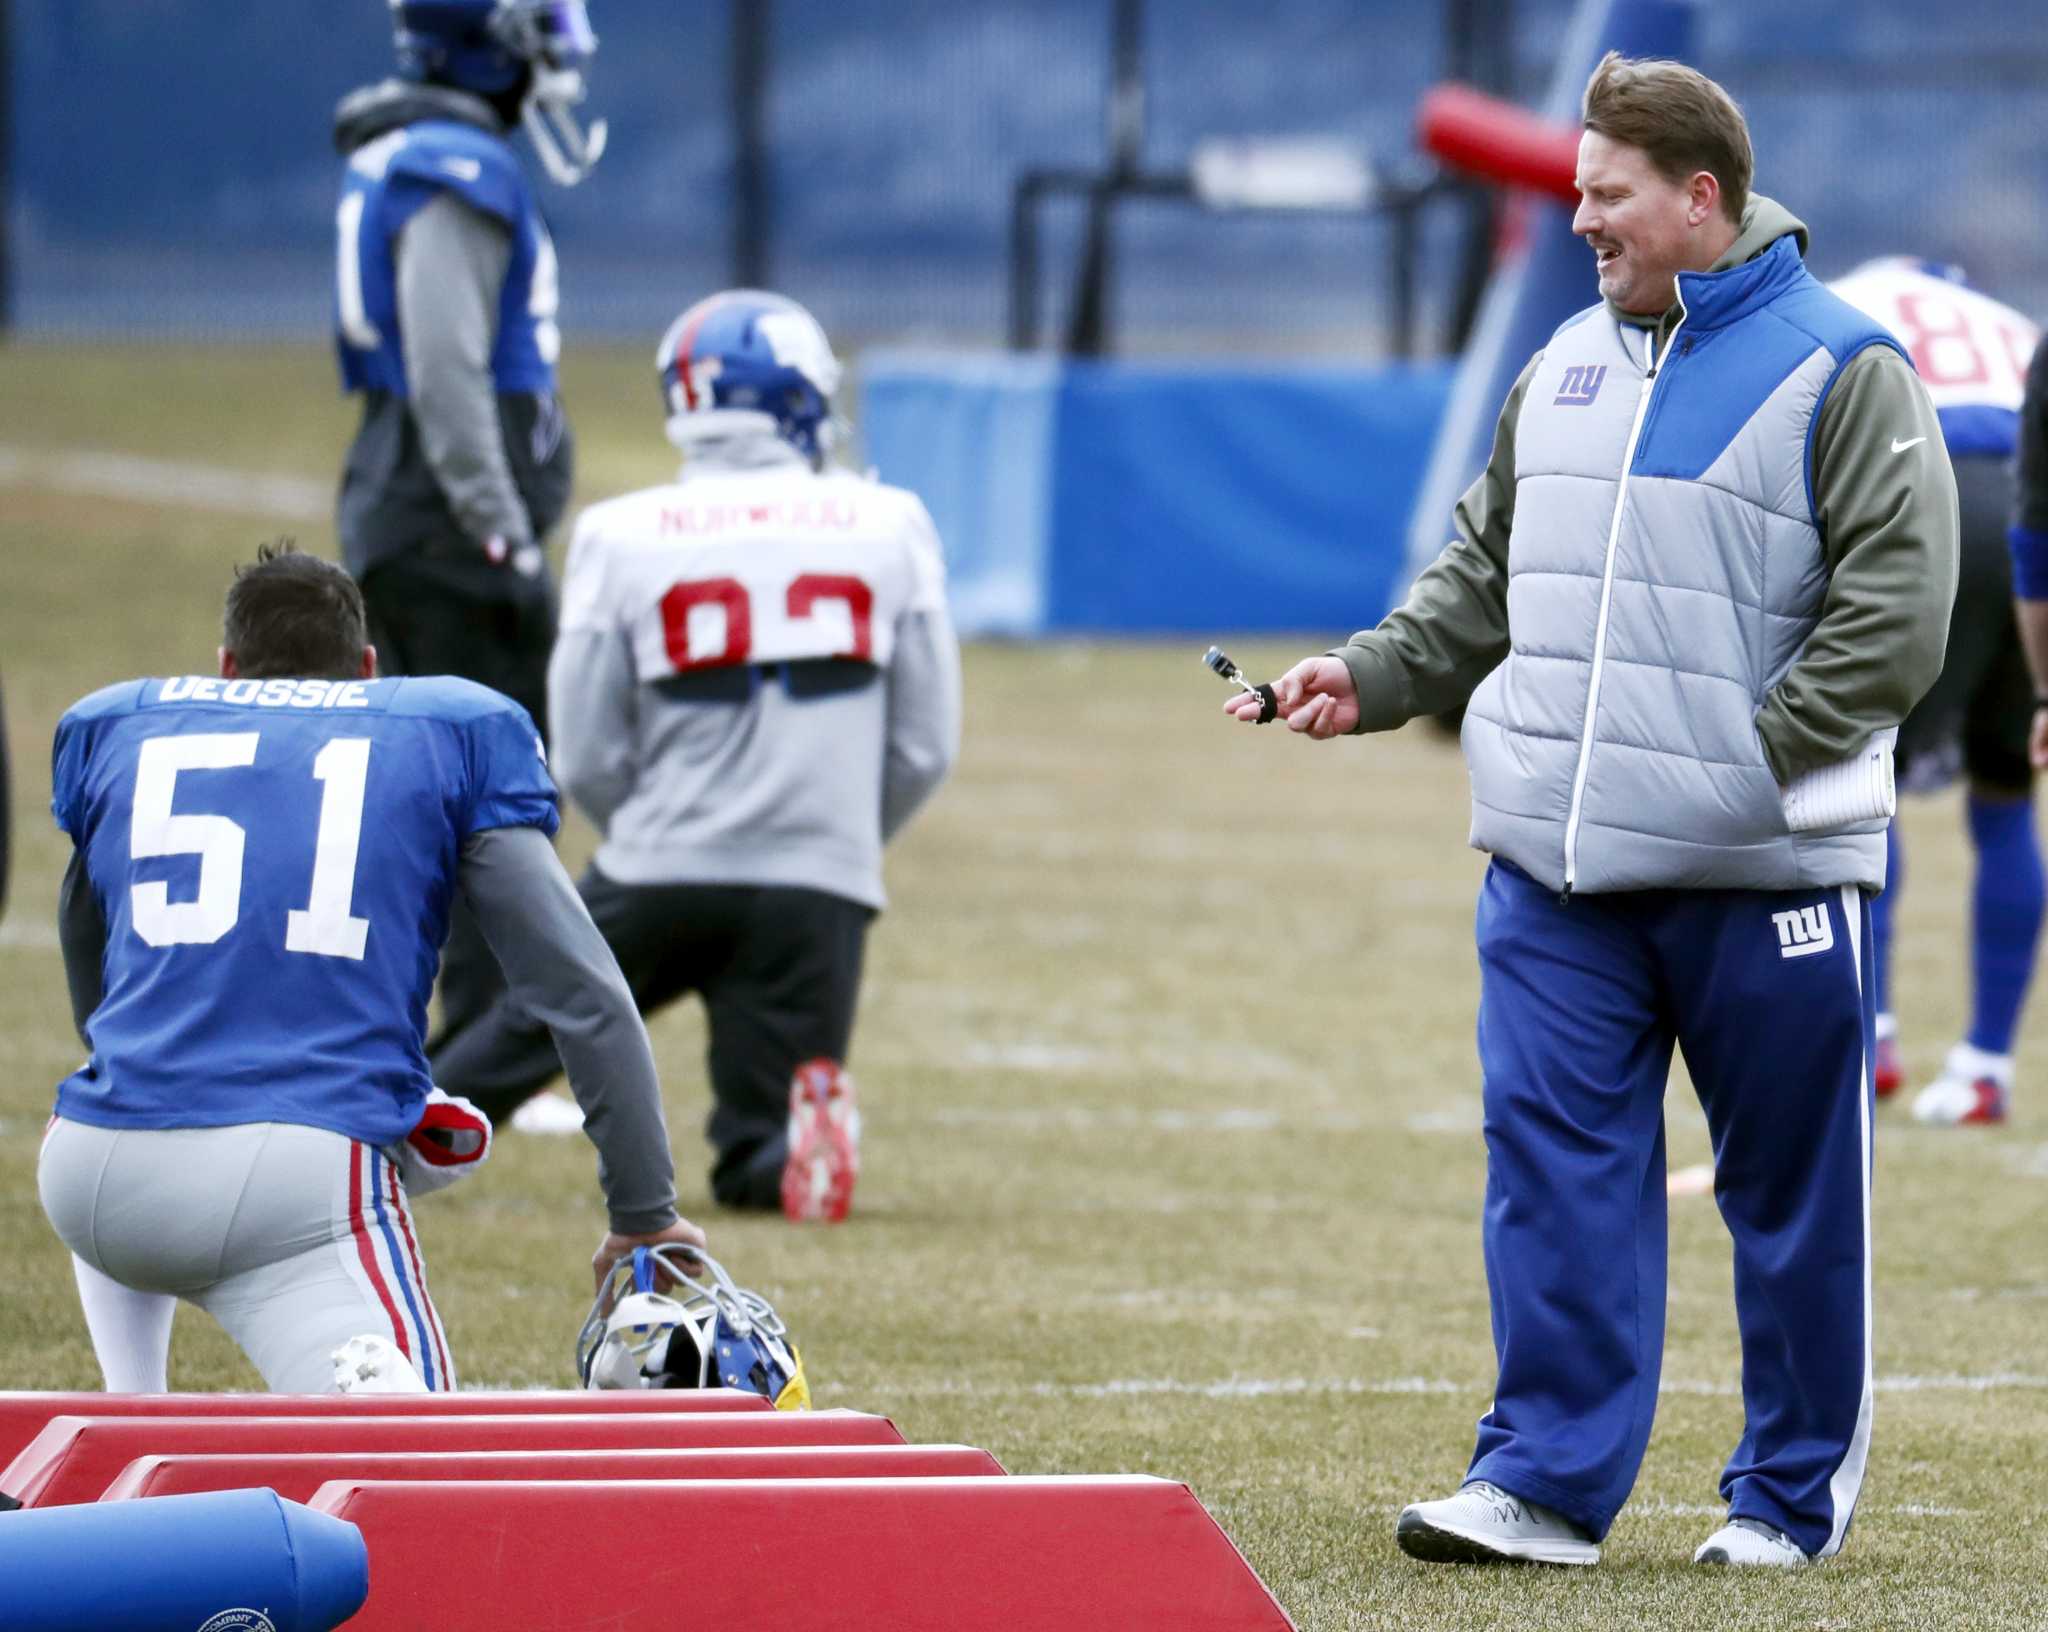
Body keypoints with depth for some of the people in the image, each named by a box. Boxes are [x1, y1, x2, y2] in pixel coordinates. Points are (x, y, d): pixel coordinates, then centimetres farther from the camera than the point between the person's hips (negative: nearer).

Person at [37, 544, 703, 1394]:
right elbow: (582, 994, 8)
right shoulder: (455, 734, 14)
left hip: (93, 1173, 4)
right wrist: (645, 1215, 13)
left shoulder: (112, 727, 21)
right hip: (308, 1177, -4)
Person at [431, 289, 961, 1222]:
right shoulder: (889, 527, 3)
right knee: (763, 1160, 8)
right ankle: (800, 1138, -25)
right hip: (819, 893, 0)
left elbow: (586, 761, 2)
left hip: (658, 876, 0)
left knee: (519, 1037, 24)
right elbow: (925, 749, 7)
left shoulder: (623, 539, -1)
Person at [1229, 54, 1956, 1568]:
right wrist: (1370, 677, 8)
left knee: (1795, 1187, 5)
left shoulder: (1843, 370, -5)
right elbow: (1486, 572, 22)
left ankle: (1796, 1493, 16)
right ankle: (1545, 1478, 1)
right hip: (1557, 871, 5)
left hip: (1769, 867, -5)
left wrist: (1754, 755, -16)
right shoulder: (1566, 367, 15)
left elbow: (1896, 615, -11)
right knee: (1555, 1159, -2)